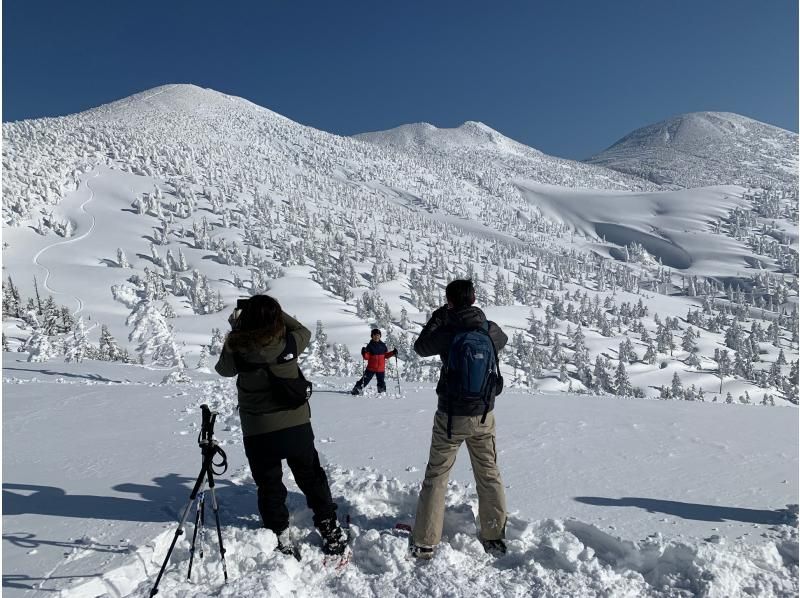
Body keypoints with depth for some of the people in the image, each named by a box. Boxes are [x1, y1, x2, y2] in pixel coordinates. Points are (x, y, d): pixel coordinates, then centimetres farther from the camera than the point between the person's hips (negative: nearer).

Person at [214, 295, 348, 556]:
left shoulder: (238, 350, -18)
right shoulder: (289, 342, -16)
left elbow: (223, 369, 6)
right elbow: (304, 331, 9)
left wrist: (234, 329, 9)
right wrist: (274, 311, 8)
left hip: (258, 432, -1)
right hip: (297, 425, 2)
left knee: (269, 486, 16)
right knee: (311, 477, 19)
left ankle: (279, 537, 23)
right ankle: (331, 529, 26)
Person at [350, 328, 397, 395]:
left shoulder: (383, 345, 6)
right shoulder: (370, 345, -3)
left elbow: (386, 355, 13)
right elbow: (367, 357, -5)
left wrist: (392, 353, 1)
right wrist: (364, 353, -24)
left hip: (381, 369, 2)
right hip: (371, 368, -2)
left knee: (381, 382, 8)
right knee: (365, 380, -3)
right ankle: (356, 389, 8)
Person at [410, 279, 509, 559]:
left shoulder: (446, 332, -17)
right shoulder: (490, 330, -6)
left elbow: (421, 347, 2)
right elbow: (503, 339, 18)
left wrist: (436, 318, 9)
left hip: (451, 415, -3)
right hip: (484, 415, 3)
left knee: (436, 476, 9)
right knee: (489, 475, 17)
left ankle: (424, 543, 14)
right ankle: (495, 537, 25)